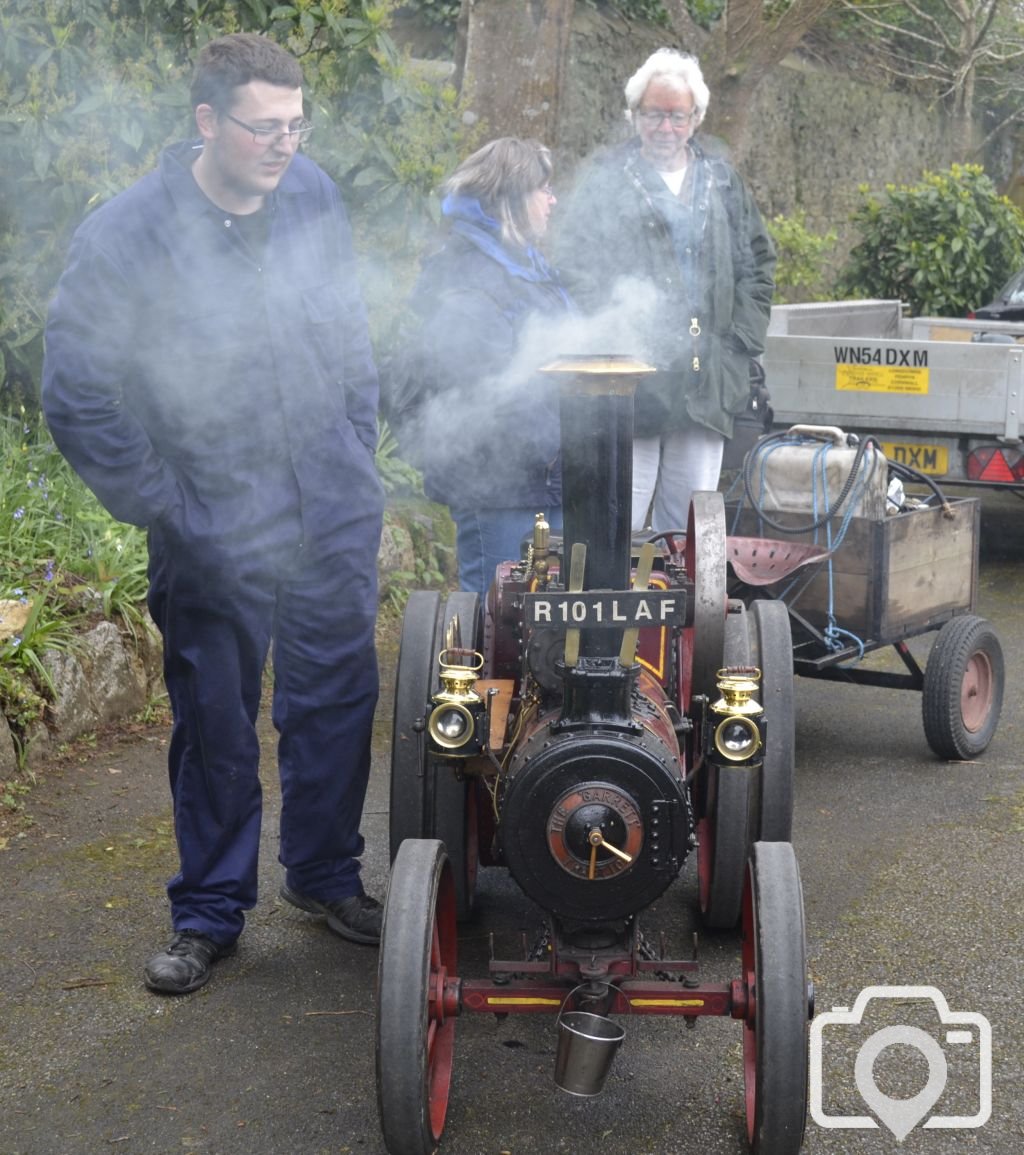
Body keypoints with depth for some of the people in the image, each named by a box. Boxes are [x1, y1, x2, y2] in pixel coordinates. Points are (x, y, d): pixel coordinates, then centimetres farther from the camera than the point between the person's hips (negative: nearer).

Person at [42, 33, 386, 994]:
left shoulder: (313, 198, -2)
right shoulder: (124, 238, -15)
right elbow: (76, 399, -12)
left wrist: (358, 455, 10)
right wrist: (162, 507, -11)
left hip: (335, 519, 4)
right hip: (215, 537, -4)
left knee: (337, 704, 15)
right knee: (215, 727, 9)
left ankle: (324, 873, 36)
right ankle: (209, 913, 28)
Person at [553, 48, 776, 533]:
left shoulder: (722, 181, 15)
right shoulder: (605, 178, 2)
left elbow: (758, 263, 20)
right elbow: (573, 269, -4)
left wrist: (740, 338, 8)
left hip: (705, 387, 5)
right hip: (630, 383, -4)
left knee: (693, 528, 10)